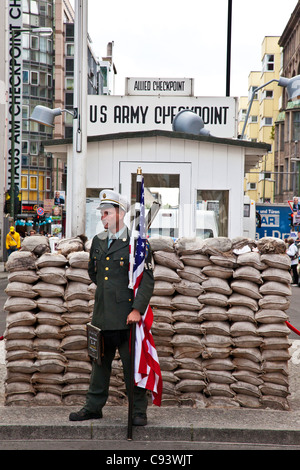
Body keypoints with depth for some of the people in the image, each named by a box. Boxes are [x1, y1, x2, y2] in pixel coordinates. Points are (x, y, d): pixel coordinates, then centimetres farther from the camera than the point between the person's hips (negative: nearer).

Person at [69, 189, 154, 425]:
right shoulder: (98, 241, 12)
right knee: (100, 362, 14)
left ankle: (139, 411, 12)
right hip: (103, 315, 6)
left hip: (127, 316, -6)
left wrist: (137, 309, -17)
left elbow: (147, 280, -11)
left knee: (133, 365, 1)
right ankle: (93, 407, 25)